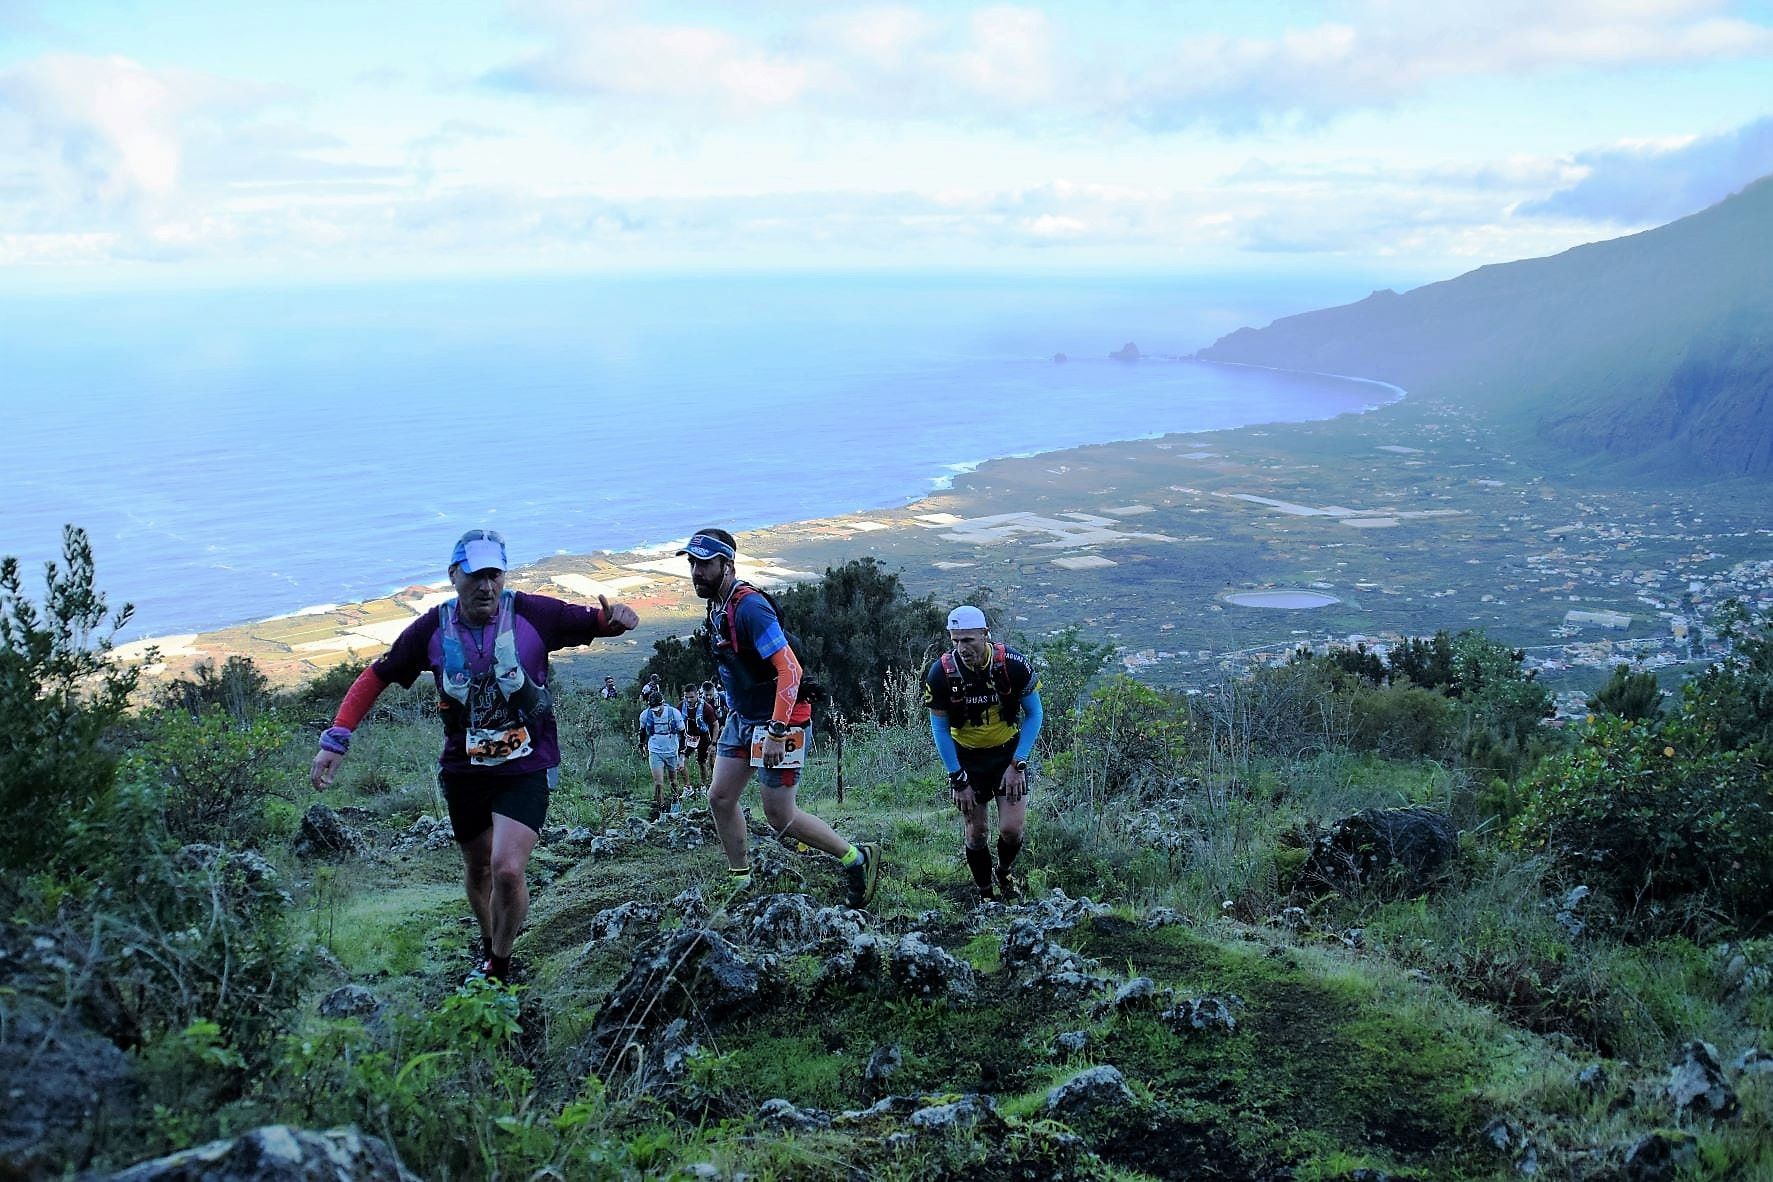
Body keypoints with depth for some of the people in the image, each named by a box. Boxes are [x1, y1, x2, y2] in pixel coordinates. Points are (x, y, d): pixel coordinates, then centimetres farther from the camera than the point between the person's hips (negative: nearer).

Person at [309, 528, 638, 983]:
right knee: (479, 869, 19)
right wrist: (336, 738, -9)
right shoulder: (433, 629, -8)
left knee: (507, 870, -17)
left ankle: (500, 969, 7)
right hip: (463, 771, 3)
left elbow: (594, 621, -8)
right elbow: (375, 676, 0)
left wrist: (616, 618, -33)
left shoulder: (532, 613, -14)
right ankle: (488, 949, 45)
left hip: (526, 769, -3)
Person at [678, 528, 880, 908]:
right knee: (720, 798, 7)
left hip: (779, 721, -9)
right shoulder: (717, 608, 7)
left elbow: (789, 669, -28)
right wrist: (733, 716, 24)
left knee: (779, 815, -4)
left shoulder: (749, 607, -23)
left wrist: (776, 731, -29)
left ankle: (858, 859, 11)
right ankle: (740, 883, 21)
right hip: (743, 718, 9)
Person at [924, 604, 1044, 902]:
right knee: (975, 832, 0)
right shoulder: (941, 672, -20)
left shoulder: (1013, 664, -21)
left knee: (1012, 829, -8)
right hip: (967, 757, 0)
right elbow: (939, 728, -9)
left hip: (1008, 752, 0)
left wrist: (1017, 765, -13)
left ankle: (1004, 873, 24)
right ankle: (986, 894, 22)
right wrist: (958, 779, -11)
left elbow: (1033, 715, -7)